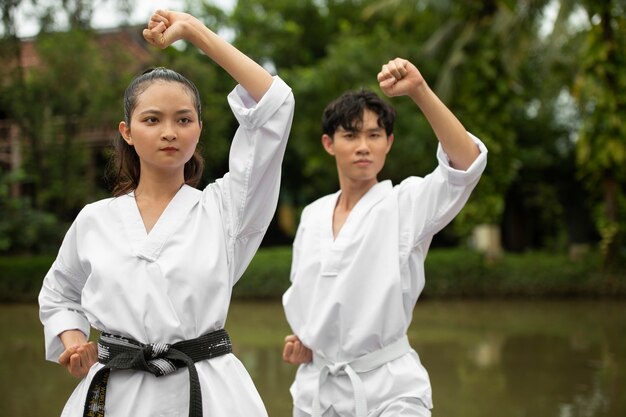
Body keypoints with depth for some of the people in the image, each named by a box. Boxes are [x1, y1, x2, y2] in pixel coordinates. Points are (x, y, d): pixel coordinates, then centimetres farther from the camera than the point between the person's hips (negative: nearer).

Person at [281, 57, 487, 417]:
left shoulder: (407, 205, -7)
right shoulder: (313, 215, 7)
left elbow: (468, 160, -24)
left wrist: (419, 90, -32)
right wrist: (298, 341, 2)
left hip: (388, 387, -4)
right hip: (316, 387, 4)